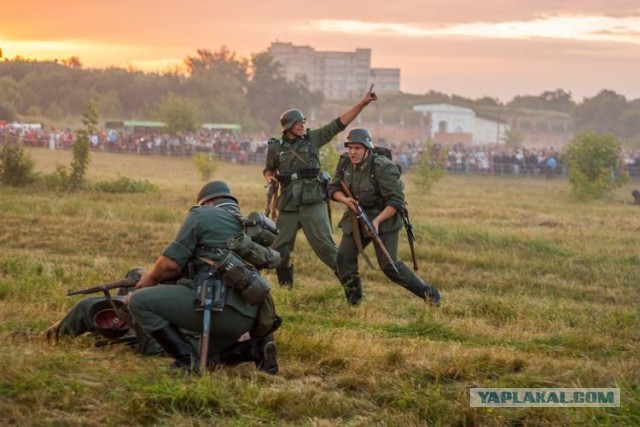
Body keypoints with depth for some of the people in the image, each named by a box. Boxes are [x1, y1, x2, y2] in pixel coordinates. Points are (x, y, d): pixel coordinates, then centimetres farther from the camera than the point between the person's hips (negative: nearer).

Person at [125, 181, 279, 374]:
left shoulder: (202, 215, 4)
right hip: (245, 317, 8)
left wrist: (151, 278, 19)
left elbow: (171, 263, -2)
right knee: (210, 356, 33)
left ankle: (187, 358, -6)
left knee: (139, 301, 1)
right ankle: (256, 348, 6)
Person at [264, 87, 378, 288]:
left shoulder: (312, 138, 2)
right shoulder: (275, 147, 4)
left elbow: (339, 123, -2)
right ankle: (285, 284, 25)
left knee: (323, 243, -10)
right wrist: (269, 177, -3)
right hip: (288, 204, 2)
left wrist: (362, 103, -9)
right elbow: (269, 168, 21)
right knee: (279, 247, 7)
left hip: (313, 201, -2)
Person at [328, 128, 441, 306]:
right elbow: (334, 188, 3)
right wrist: (345, 199, -18)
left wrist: (377, 221, -33)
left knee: (389, 264, -12)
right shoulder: (345, 162, -5)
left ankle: (428, 293, 1)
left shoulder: (382, 168, -24)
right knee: (343, 257, -5)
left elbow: (396, 201, -24)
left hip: (384, 217, -6)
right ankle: (353, 302, 11)